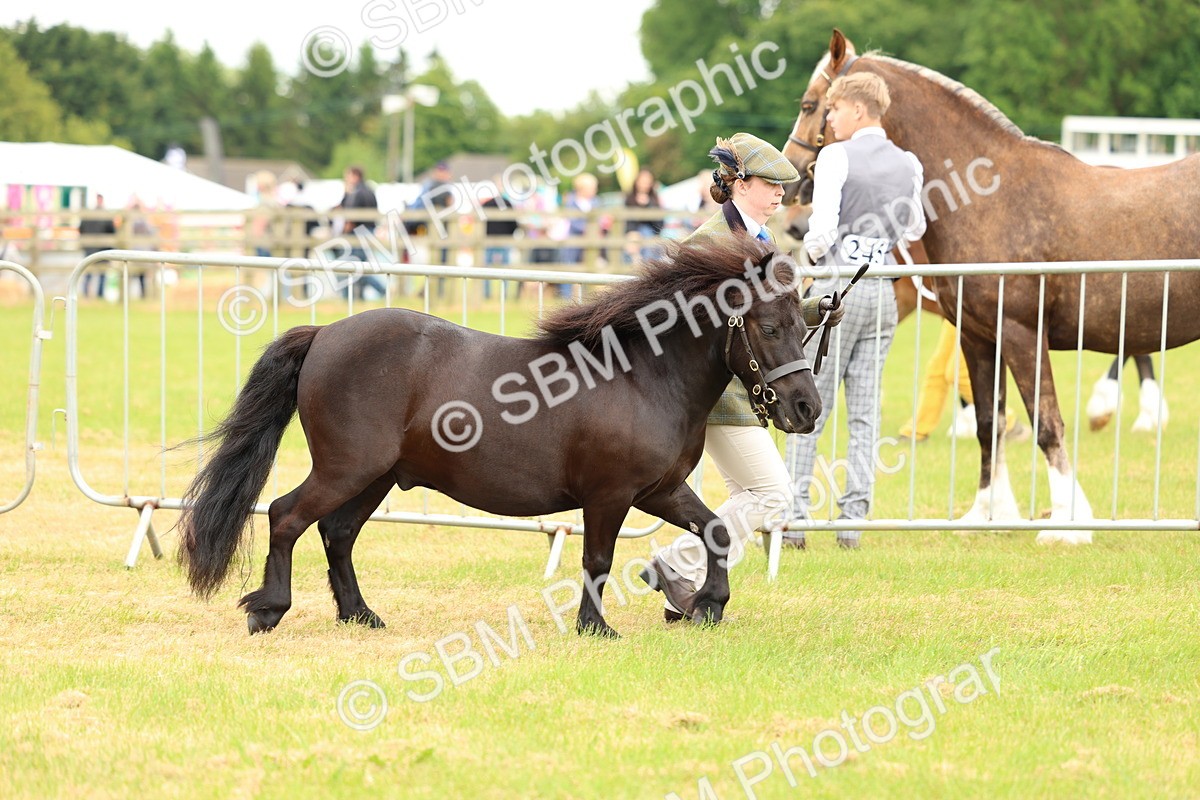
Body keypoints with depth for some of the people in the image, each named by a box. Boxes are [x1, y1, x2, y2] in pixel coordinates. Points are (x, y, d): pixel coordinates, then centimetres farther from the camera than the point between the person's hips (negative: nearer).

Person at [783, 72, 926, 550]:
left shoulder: (837, 157, -10)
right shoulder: (909, 165, 7)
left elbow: (822, 230, -16)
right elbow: (914, 230, 19)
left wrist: (812, 252, 5)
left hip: (837, 287, -5)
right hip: (883, 290, 5)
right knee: (865, 413, 6)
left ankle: (794, 519, -1)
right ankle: (853, 521, 4)